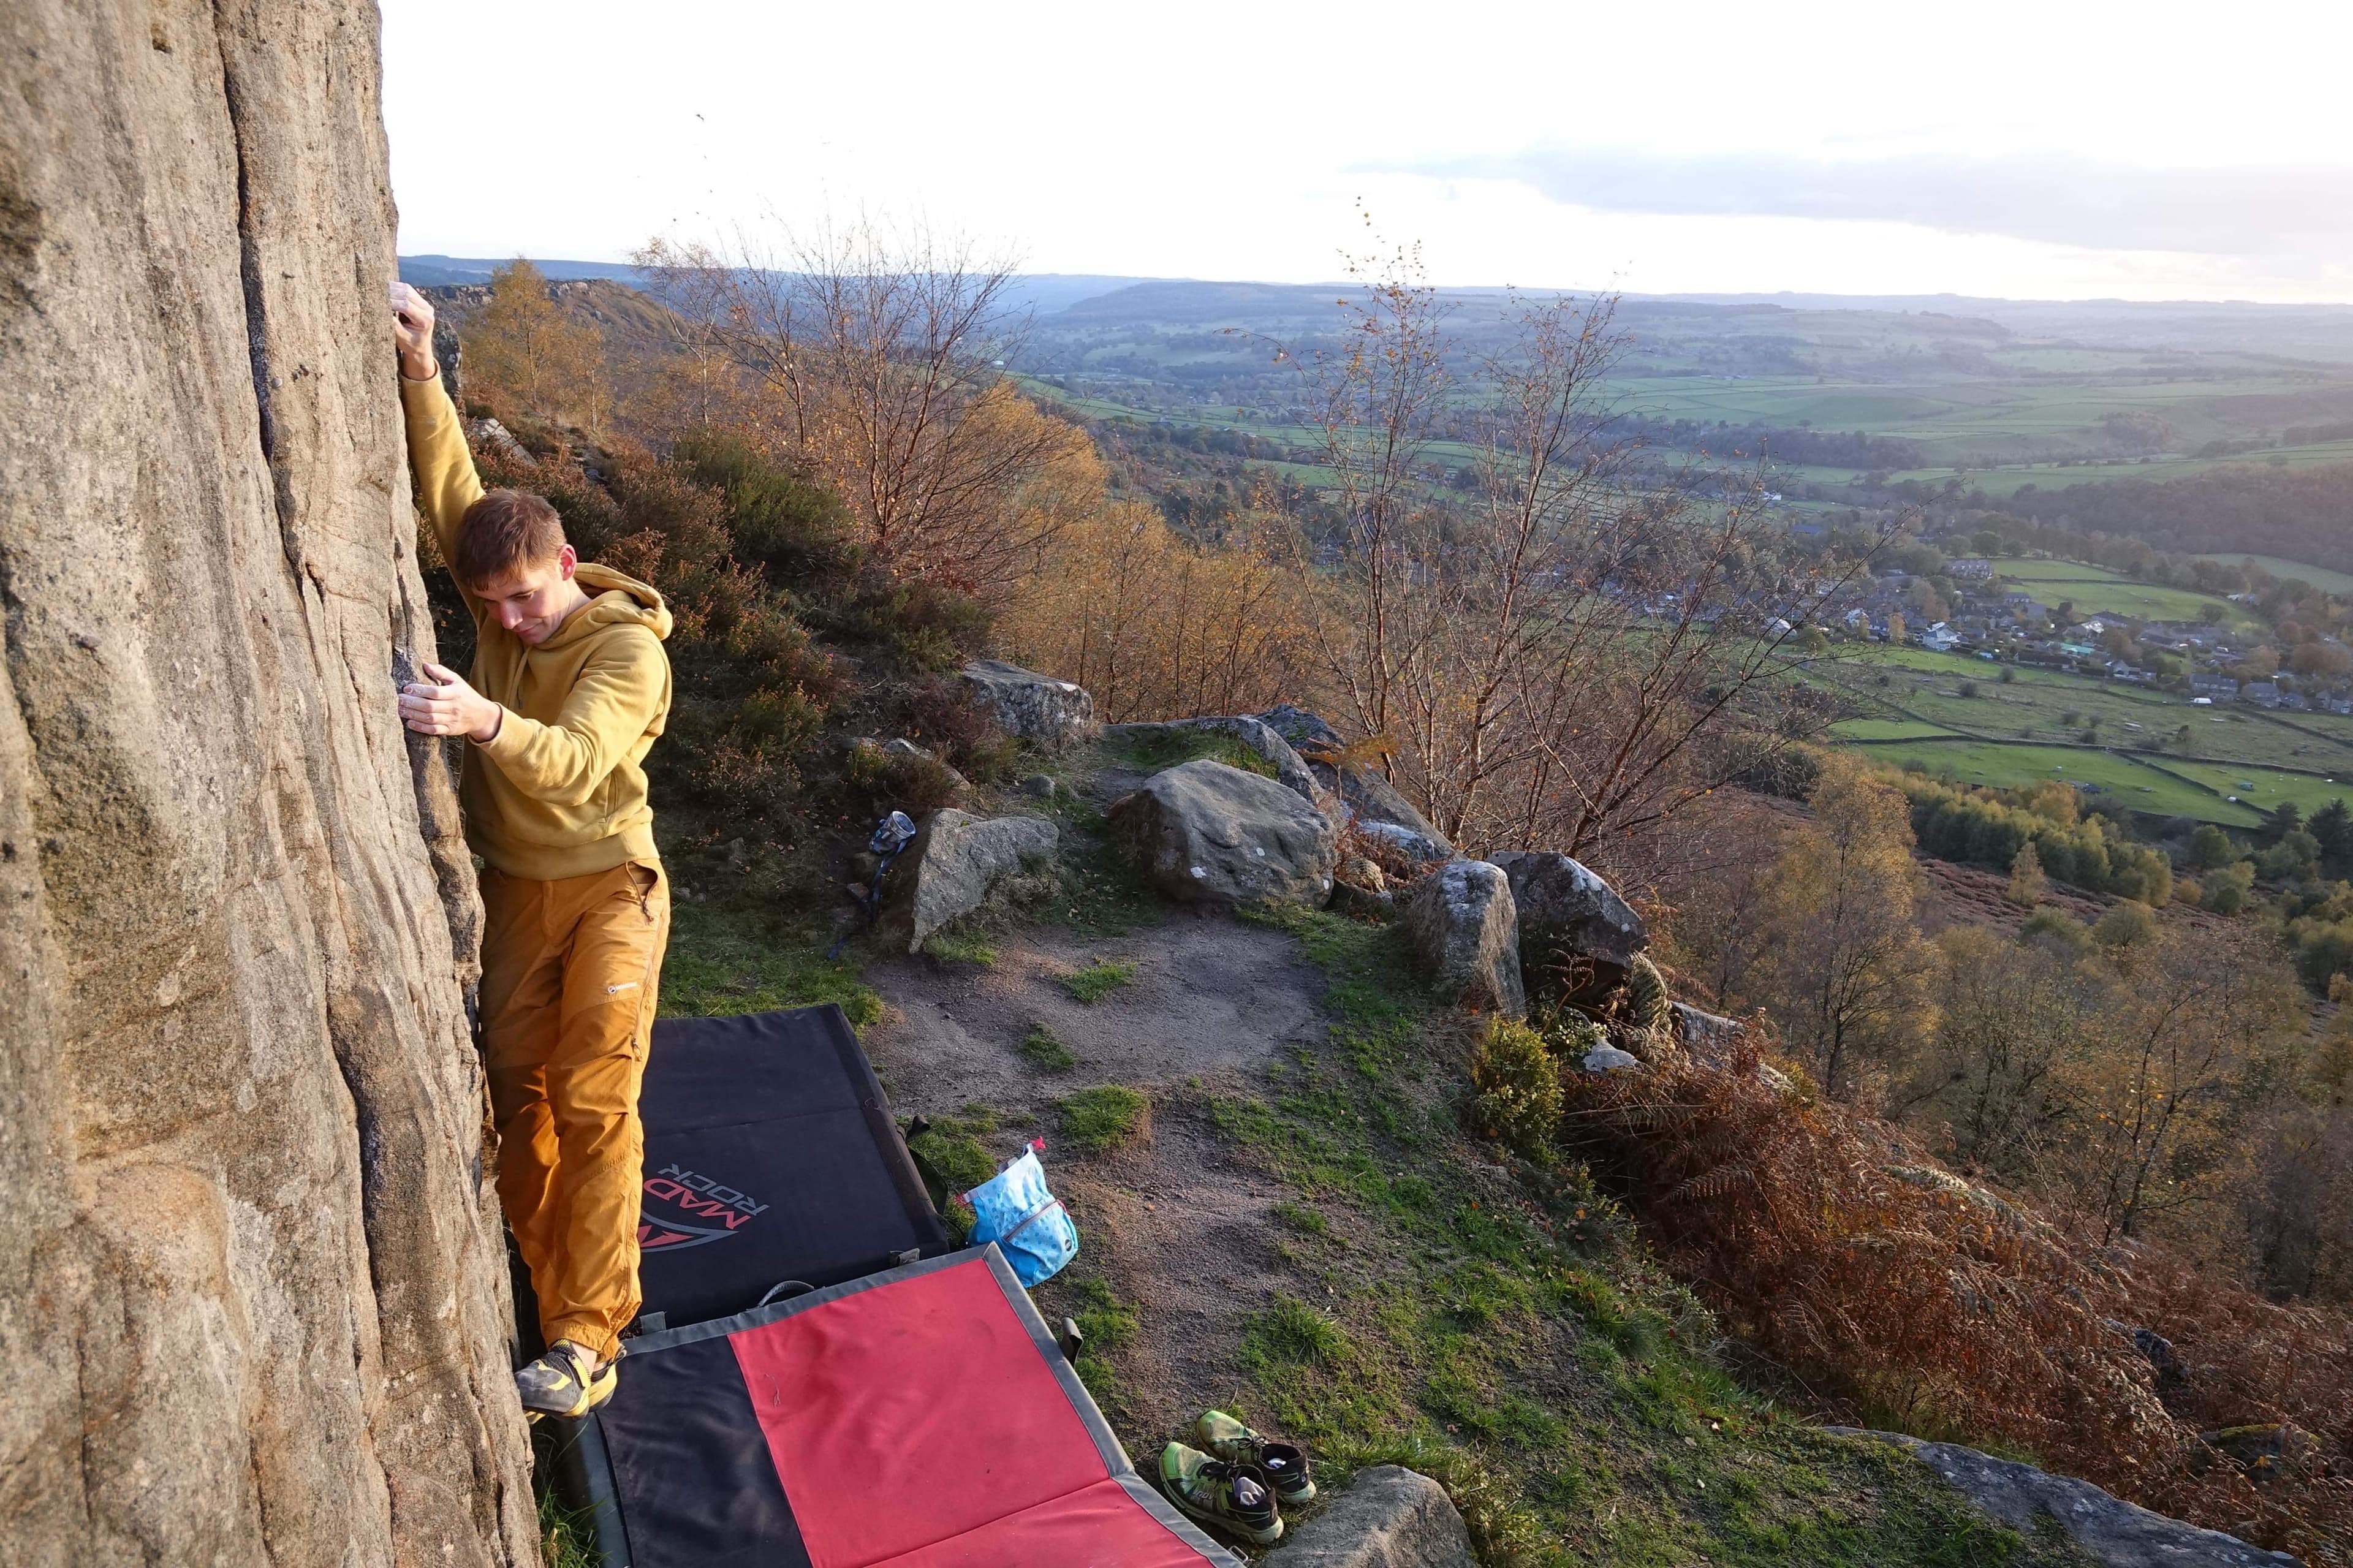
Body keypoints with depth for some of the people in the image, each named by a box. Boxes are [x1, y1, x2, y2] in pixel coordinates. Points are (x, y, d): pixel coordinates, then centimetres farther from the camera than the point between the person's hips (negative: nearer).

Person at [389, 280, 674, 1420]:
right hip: (513, 889, 6)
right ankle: (553, 1296, 19)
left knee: (595, 1104, -11)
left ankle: (586, 1343, -8)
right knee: (520, 1100, 7)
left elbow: (575, 762, -33)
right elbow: (448, 486, -8)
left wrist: (487, 720, -52)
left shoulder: (628, 649, -17)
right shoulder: (499, 604, 1)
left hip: (606, 887, -6)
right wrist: (419, 369, -21)